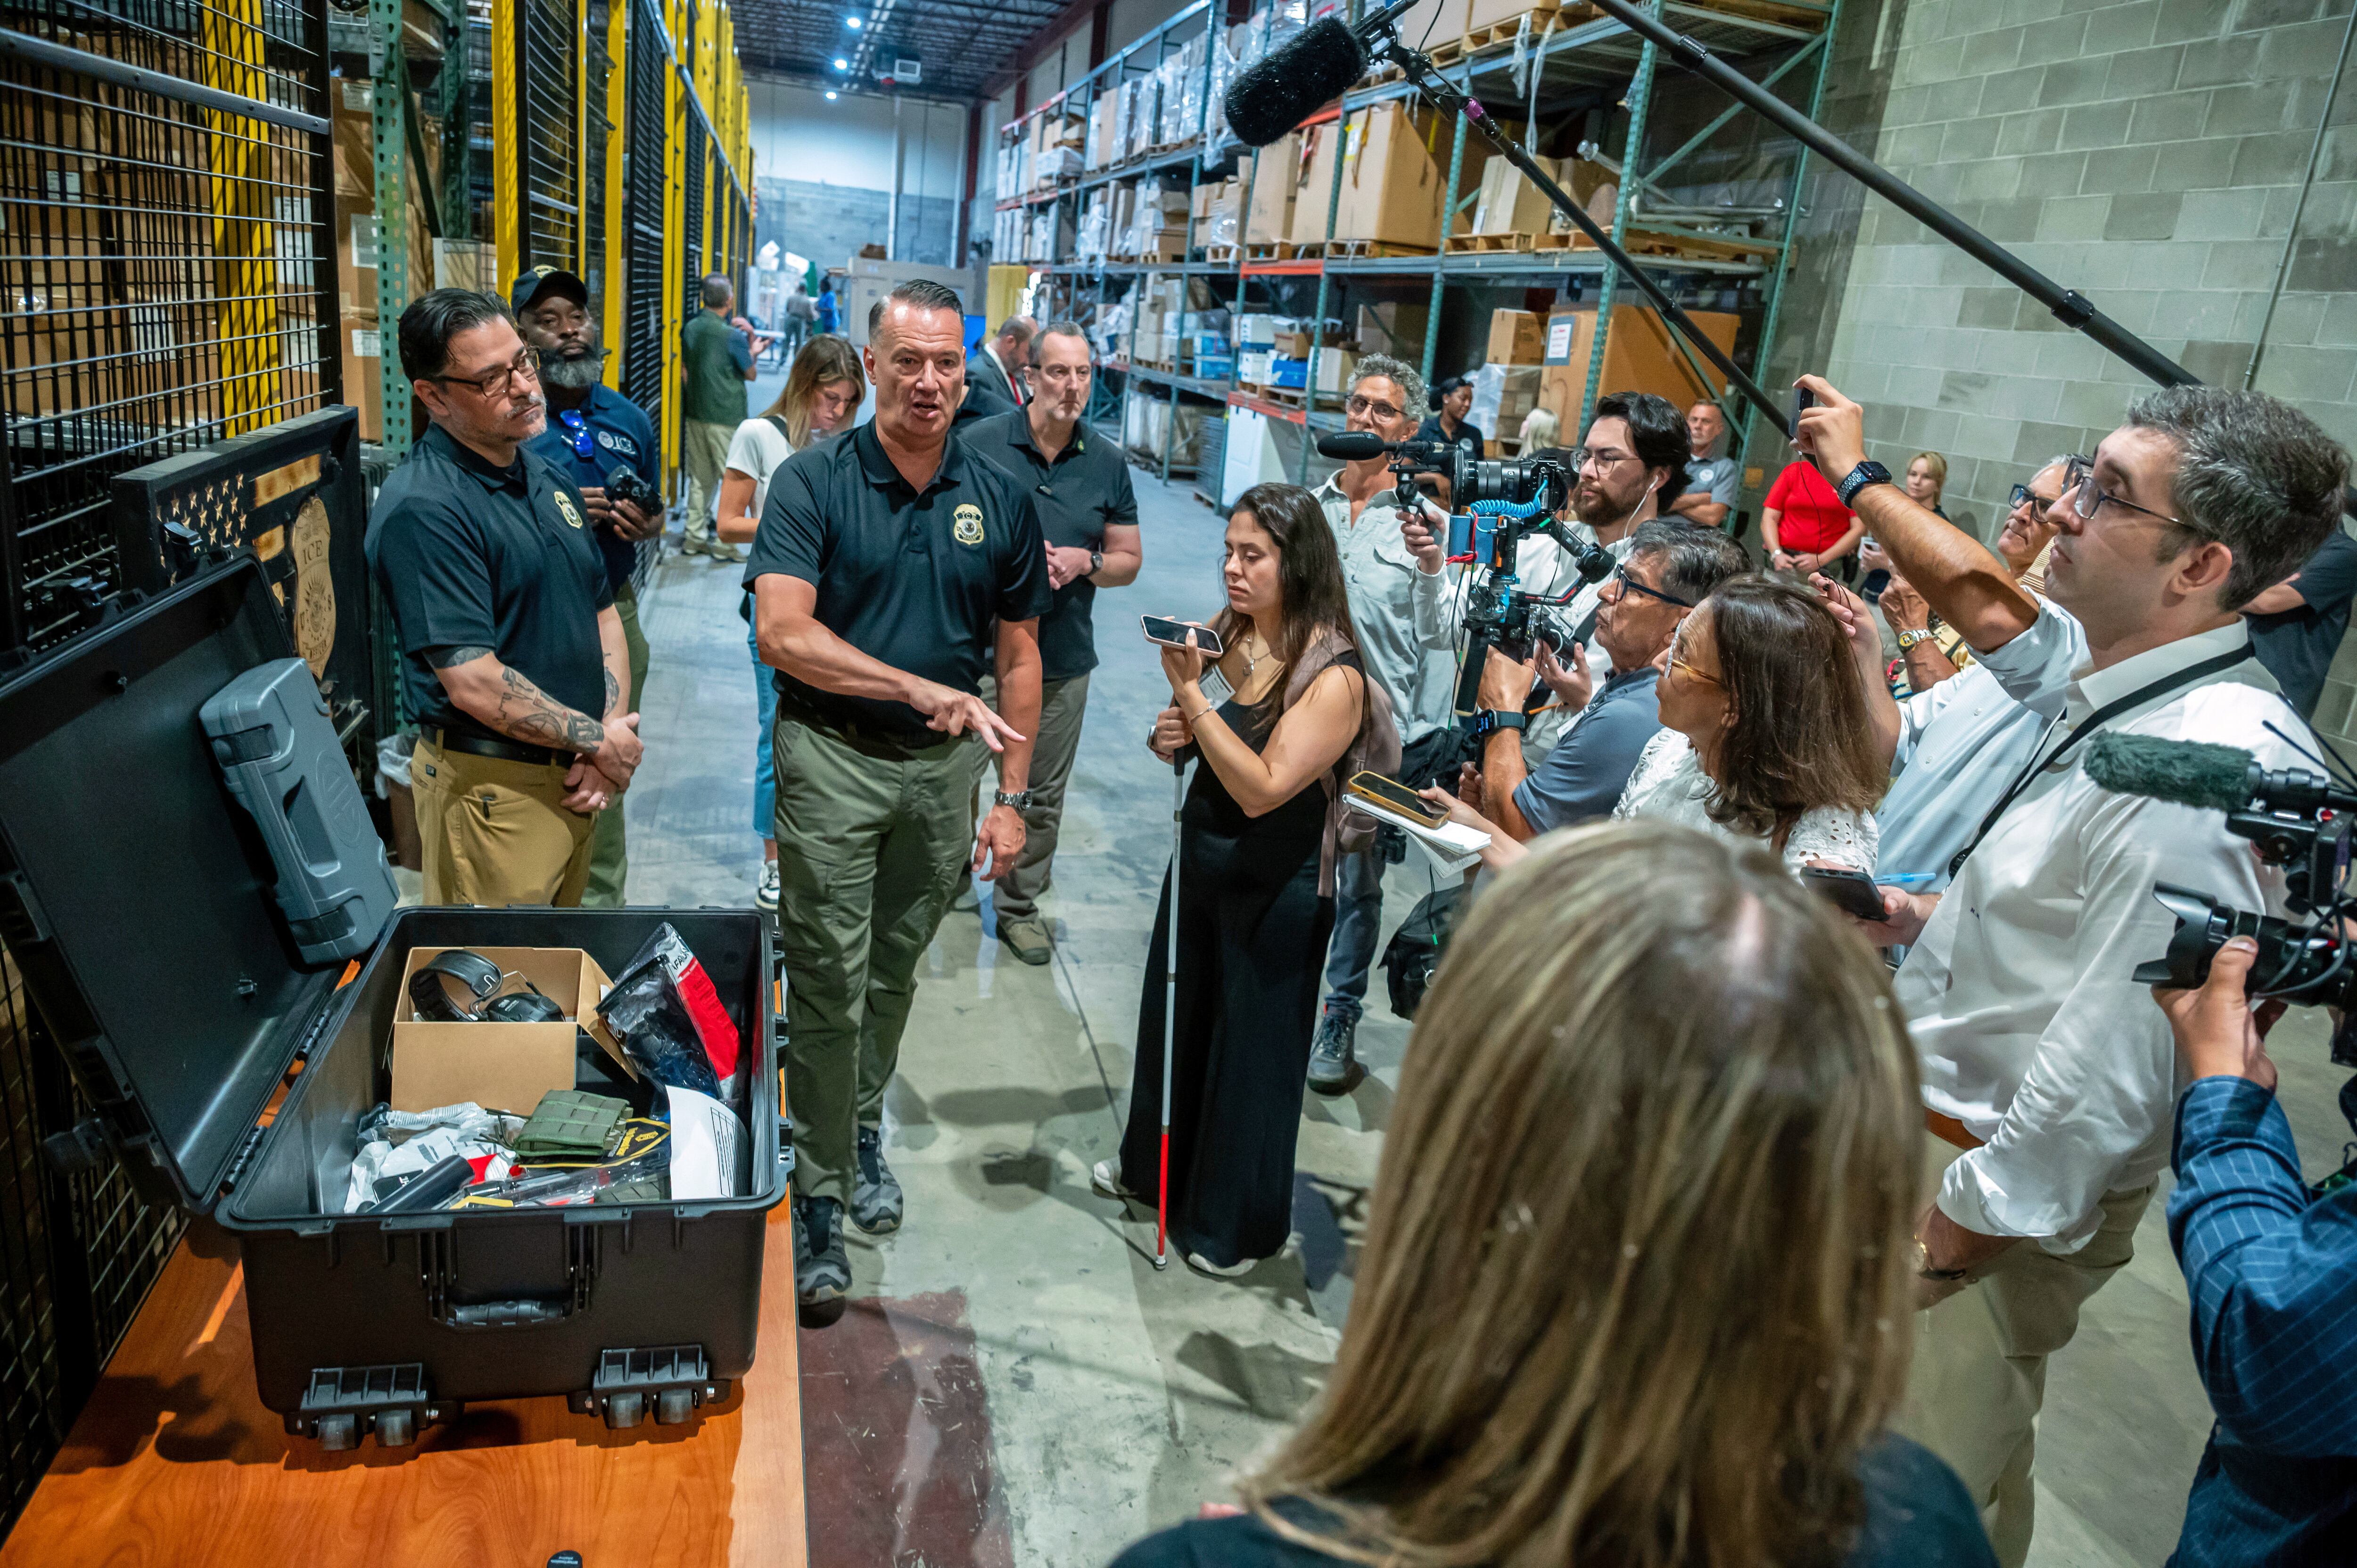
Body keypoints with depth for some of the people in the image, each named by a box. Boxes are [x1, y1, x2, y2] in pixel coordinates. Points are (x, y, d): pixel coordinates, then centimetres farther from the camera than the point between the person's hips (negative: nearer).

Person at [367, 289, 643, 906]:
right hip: (494, 787, -8)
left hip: (572, 780, 8)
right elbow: (473, 682, -23)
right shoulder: (422, 508, -18)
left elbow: (604, 616, 13)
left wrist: (609, 742, -2)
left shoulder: (549, 478, 10)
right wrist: (598, 740, -12)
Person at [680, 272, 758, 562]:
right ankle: (724, 543, 4)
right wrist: (752, 348, 14)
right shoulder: (731, 336, -16)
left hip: (695, 415, 6)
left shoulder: (691, 329, 3)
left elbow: (685, 372, 11)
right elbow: (750, 374, -3)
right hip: (726, 418, -6)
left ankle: (695, 537, 18)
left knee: (699, 478, 14)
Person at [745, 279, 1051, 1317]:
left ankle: (862, 1127, 41)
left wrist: (1012, 797, 3)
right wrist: (923, 689, -26)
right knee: (829, 986, 0)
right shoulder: (813, 482, -8)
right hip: (832, 760, -3)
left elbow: (1018, 658, 7)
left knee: (896, 972, 18)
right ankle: (819, 1195, 14)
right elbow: (781, 633, -19)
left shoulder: (1000, 501, 3)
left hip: (944, 766, 4)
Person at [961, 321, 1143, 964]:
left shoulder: (1108, 463, 4)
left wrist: (1084, 562, -11)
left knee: (1042, 797, 13)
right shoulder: (979, 443, -7)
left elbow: (1129, 561, 10)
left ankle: (1019, 905, 31)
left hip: (1063, 660, 3)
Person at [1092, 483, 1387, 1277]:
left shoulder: (1333, 677, -23)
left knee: (1253, 1047, 9)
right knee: (1173, 1013, 22)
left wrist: (1191, 692, -30)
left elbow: (1261, 788, -29)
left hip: (1278, 885, -7)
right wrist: (1166, 735, -12)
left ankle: (1235, 1224, 30)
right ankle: (1152, 1166, 47)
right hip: (1203, 856, 7)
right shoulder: (1225, 634, -3)